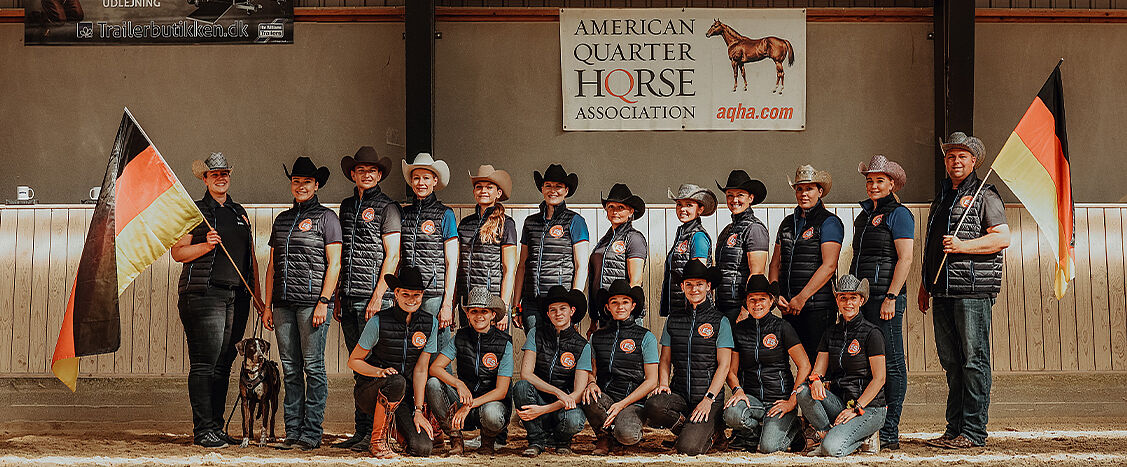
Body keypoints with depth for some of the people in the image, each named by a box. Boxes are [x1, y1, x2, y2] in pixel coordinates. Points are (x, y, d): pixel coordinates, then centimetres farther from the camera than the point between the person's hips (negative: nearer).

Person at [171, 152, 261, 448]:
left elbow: (251, 258, 23)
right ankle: (203, 429, -7)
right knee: (204, 365, -9)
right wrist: (205, 245, -17)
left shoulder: (240, 213, 21)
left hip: (237, 296, 6)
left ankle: (216, 427, 11)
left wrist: (257, 296, 16)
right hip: (204, 293, -5)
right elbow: (178, 252, -1)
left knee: (223, 364, 6)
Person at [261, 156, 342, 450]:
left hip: (312, 301, -6)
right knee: (290, 370, 5)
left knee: (313, 367, -5)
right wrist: (268, 306, 12)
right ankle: (292, 432, 9)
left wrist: (323, 302, -12)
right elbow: (272, 265, 19)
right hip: (284, 304, 6)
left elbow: (334, 264, -4)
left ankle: (311, 433, -2)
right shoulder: (282, 219, 18)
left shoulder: (326, 217, 2)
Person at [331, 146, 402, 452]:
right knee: (359, 369, 8)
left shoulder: (387, 207, -1)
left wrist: (378, 296, -14)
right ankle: (360, 432, 10)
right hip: (349, 299, 6)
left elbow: (392, 255, -7)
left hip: (373, 298, -6)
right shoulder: (347, 206, 18)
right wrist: (338, 297, 16)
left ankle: (375, 435, -6)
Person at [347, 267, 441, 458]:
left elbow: (420, 370, -1)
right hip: (371, 392, -3)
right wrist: (380, 372, -23)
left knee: (423, 448, -19)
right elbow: (354, 361, -4)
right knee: (397, 381, -38)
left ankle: (401, 429, 18)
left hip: (405, 397, 3)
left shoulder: (430, 324, -2)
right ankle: (377, 440, -18)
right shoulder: (379, 322, -11)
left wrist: (418, 411, -7)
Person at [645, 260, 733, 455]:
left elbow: (724, 365, -3)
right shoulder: (674, 319, 12)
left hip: (710, 396, -4)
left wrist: (708, 399, -13)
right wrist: (663, 385, -4)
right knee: (653, 405, -32)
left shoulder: (720, 321, 1)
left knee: (688, 447, -24)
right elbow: (665, 360, 16)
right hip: (679, 394, 4)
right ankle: (690, 429, -2)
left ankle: (708, 432, 12)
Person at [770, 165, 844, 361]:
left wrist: (801, 298, -15)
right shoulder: (788, 223, 17)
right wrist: (776, 295, 1)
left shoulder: (829, 222, -3)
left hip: (818, 307, -6)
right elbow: (776, 264, 18)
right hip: (789, 308, 6)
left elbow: (829, 266, -13)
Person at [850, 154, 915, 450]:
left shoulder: (898, 215, -4)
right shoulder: (864, 215, 20)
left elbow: (905, 259, -11)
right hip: (861, 297, 8)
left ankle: (890, 433, -2)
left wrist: (891, 298, -17)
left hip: (885, 296, -8)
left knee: (891, 363, -4)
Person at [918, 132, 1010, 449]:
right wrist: (925, 286, 23)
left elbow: (1002, 238, -9)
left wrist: (962, 246, -16)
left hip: (973, 291, -7)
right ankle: (954, 429, 12)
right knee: (951, 362, 8)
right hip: (943, 292, 7)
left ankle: (974, 431, -5)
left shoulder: (984, 195, 1)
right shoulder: (942, 197, 22)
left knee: (974, 360, -6)